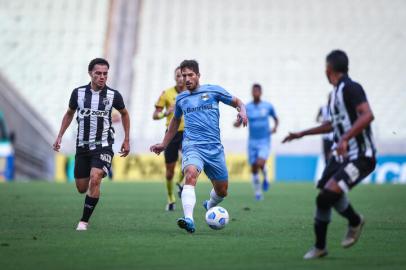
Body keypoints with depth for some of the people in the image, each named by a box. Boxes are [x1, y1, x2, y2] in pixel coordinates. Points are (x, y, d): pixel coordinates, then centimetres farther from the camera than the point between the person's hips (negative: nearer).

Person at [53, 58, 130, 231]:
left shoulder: (113, 95, -5)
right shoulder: (78, 93, -2)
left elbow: (124, 114, 14)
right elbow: (69, 114, 16)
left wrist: (127, 140, 12)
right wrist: (60, 136, 9)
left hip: (103, 146, -2)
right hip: (82, 146, 2)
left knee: (95, 180, -24)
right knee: (81, 188, 6)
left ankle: (84, 221, -14)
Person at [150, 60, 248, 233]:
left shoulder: (213, 91, 6)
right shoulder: (181, 98, 14)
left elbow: (237, 102, 14)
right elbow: (175, 121, 31)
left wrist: (242, 111, -9)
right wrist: (164, 144, 32)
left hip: (214, 147, 1)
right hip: (192, 146, -1)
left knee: (222, 191, 9)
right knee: (190, 174, -32)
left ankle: (210, 206, 46)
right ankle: (188, 219, -45)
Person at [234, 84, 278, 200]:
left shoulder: (268, 106, -1)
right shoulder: (247, 107, -2)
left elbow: (276, 119, 15)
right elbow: (238, 123, -2)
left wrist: (275, 127, -6)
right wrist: (237, 123, -26)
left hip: (265, 141, -2)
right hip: (252, 141, 2)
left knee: (260, 163, -24)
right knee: (254, 168, 4)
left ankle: (266, 177, 10)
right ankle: (258, 193, 19)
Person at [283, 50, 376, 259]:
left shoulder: (350, 88, -14)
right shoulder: (336, 92, 15)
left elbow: (367, 115, -28)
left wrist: (345, 138, -37)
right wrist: (302, 134, 35)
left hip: (360, 157, -9)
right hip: (341, 156, 9)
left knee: (330, 193, -24)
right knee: (322, 198, 5)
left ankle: (355, 222, 5)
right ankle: (319, 247, 19)